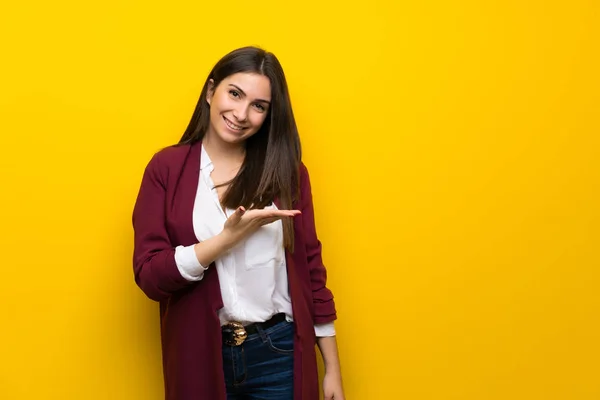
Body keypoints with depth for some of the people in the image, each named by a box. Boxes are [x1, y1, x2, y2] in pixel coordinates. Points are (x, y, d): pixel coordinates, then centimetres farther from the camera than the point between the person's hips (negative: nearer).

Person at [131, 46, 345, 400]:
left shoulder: (287, 170, -1)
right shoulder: (167, 168, -4)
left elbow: (310, 266, 2)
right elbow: (149, 276, -9)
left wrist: (333, 369, 3)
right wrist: (228, 237, -21)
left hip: (279, 354, 1)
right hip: (202, 357, 0)